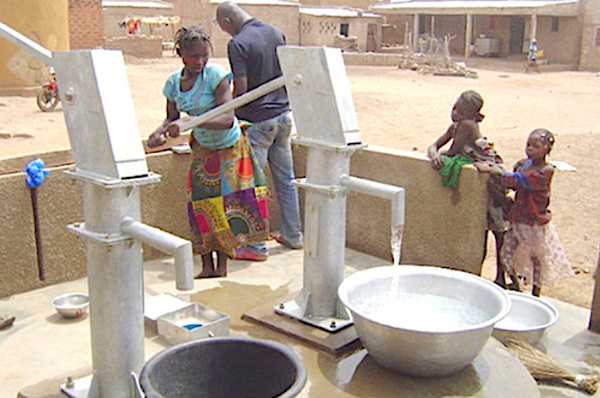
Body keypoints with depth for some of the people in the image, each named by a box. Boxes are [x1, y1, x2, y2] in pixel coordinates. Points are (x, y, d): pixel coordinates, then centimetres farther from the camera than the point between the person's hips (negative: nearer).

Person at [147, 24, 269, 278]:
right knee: (202, 204, -1)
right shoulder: (174, 82, -7)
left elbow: (227, 119, -32)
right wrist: (160, 132, -16)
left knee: (225, 203, -4)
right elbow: (172, 118, 7)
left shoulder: (215, 74, -23)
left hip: (229, 147, -4)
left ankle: (222, 264, 9)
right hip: (202, 150, 4)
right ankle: (207, 266, 8)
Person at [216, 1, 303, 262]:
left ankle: (256, 247, 7)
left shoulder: (238, 44, -15)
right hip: (283, 115, 7)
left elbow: (241, 89, -17)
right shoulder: (276, 33, 7)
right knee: (285, 178, 16)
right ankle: (292, 236, 26)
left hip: (257, 120, -7)